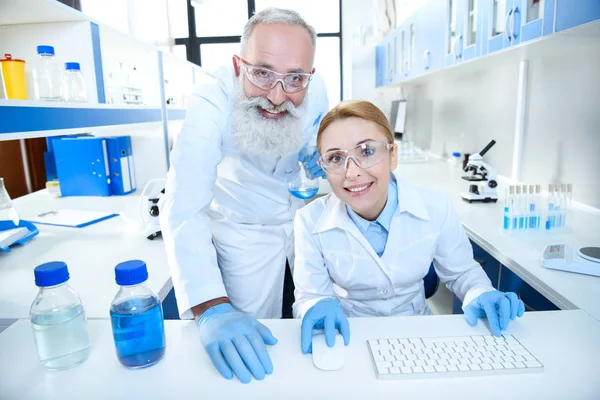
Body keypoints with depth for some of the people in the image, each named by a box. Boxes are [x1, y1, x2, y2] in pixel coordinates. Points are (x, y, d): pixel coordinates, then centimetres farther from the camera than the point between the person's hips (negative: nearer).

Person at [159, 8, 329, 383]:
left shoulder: (317, 87, -17)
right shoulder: (212, 100, -29)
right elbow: (183, 208, -37)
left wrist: (323, 156, -20)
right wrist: (211, 308, -49)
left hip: (306, 213, 4)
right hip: (245, 228, -3)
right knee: (249, 349, 7)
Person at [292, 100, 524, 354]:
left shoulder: (435, 209, -15)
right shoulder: (311, 221, -18)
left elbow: (462, 272, 2)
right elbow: (308, 297, -12)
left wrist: (480, 295, -19)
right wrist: (318, 308, -34)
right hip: (348, 337, -3)